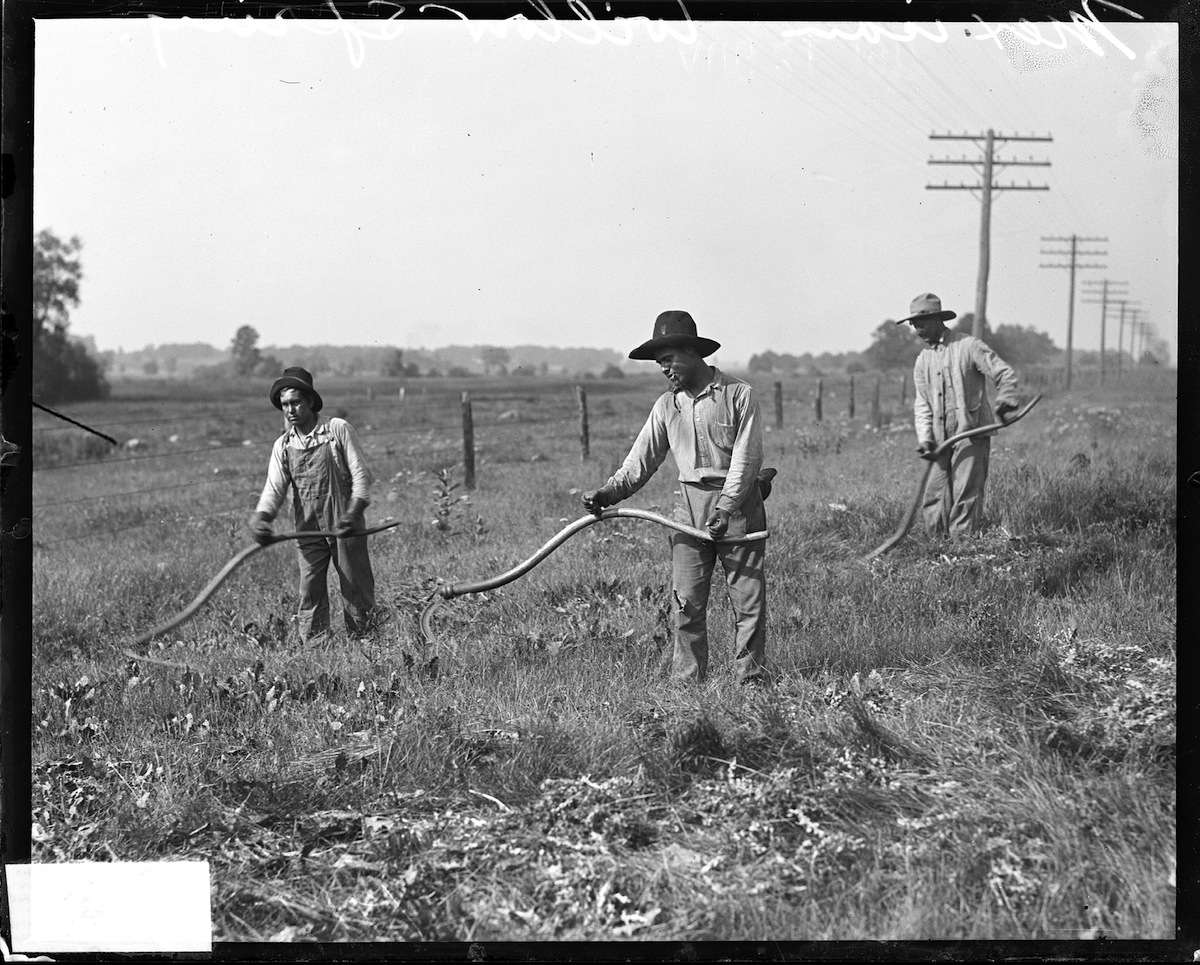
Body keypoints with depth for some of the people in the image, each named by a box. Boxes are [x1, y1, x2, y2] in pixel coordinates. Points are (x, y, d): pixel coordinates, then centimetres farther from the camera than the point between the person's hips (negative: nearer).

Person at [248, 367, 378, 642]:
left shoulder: (339, 429, -4)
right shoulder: (283, 446, 6)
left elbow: (360, 474, -7)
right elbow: (274, 487, -1)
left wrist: (353, 512, -22)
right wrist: (261, 516, -22)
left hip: (345, 528, -3)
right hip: (308, 531, 3)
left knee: (357, 591, 3)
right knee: (310, 595, 1)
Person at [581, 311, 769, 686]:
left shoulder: (738, 394, -5)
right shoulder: (667, 405, 9)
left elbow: (746, 457, -10)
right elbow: (642, 458, 9)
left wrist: (725, 509, -18)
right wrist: (608, 492, -6)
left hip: (739, 503, -4)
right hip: (689, 505, 4)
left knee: (748, 598, 0)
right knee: (687, 601, 2)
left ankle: (751, 679, 8)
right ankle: (685, 682, 7)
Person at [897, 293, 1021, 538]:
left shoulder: (968, 346, -3)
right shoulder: (922, 361, 14)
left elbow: (1005, 373, -5)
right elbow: (922, 404, 12)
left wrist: (1005, 401, -24)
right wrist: (925, 438, -2)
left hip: (971, 433, -6)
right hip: (941, 440, 6)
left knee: (965, 496, -8)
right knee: (933, 499, 4)